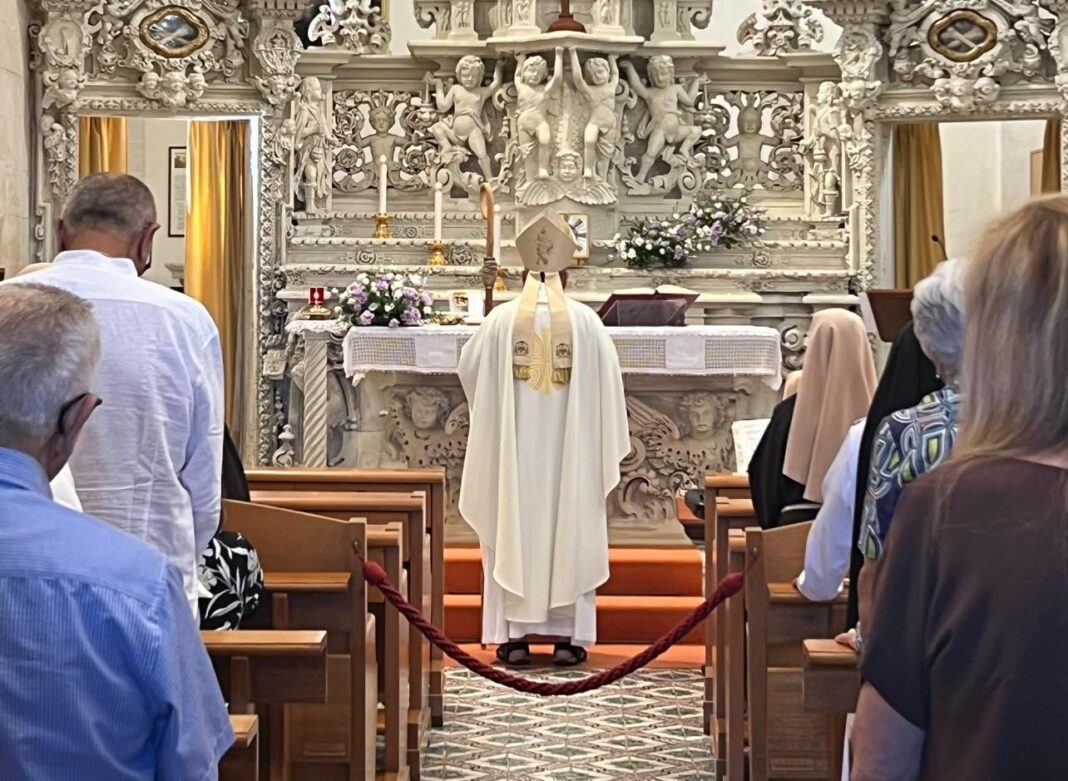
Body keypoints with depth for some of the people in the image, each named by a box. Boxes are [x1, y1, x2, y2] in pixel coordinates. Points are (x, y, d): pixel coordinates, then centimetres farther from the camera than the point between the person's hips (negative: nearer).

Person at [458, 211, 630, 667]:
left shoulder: (503, 319, -4)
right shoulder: (585, 321, -5)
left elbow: (469, 368, 9)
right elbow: (609, 381, -3)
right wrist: (607, 443, 10)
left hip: (514, 447, 0)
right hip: (569, 448, 0)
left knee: (513, 529, 7)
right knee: (569, 528, 7)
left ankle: (515, 635, 7)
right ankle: (566, 636, 7)